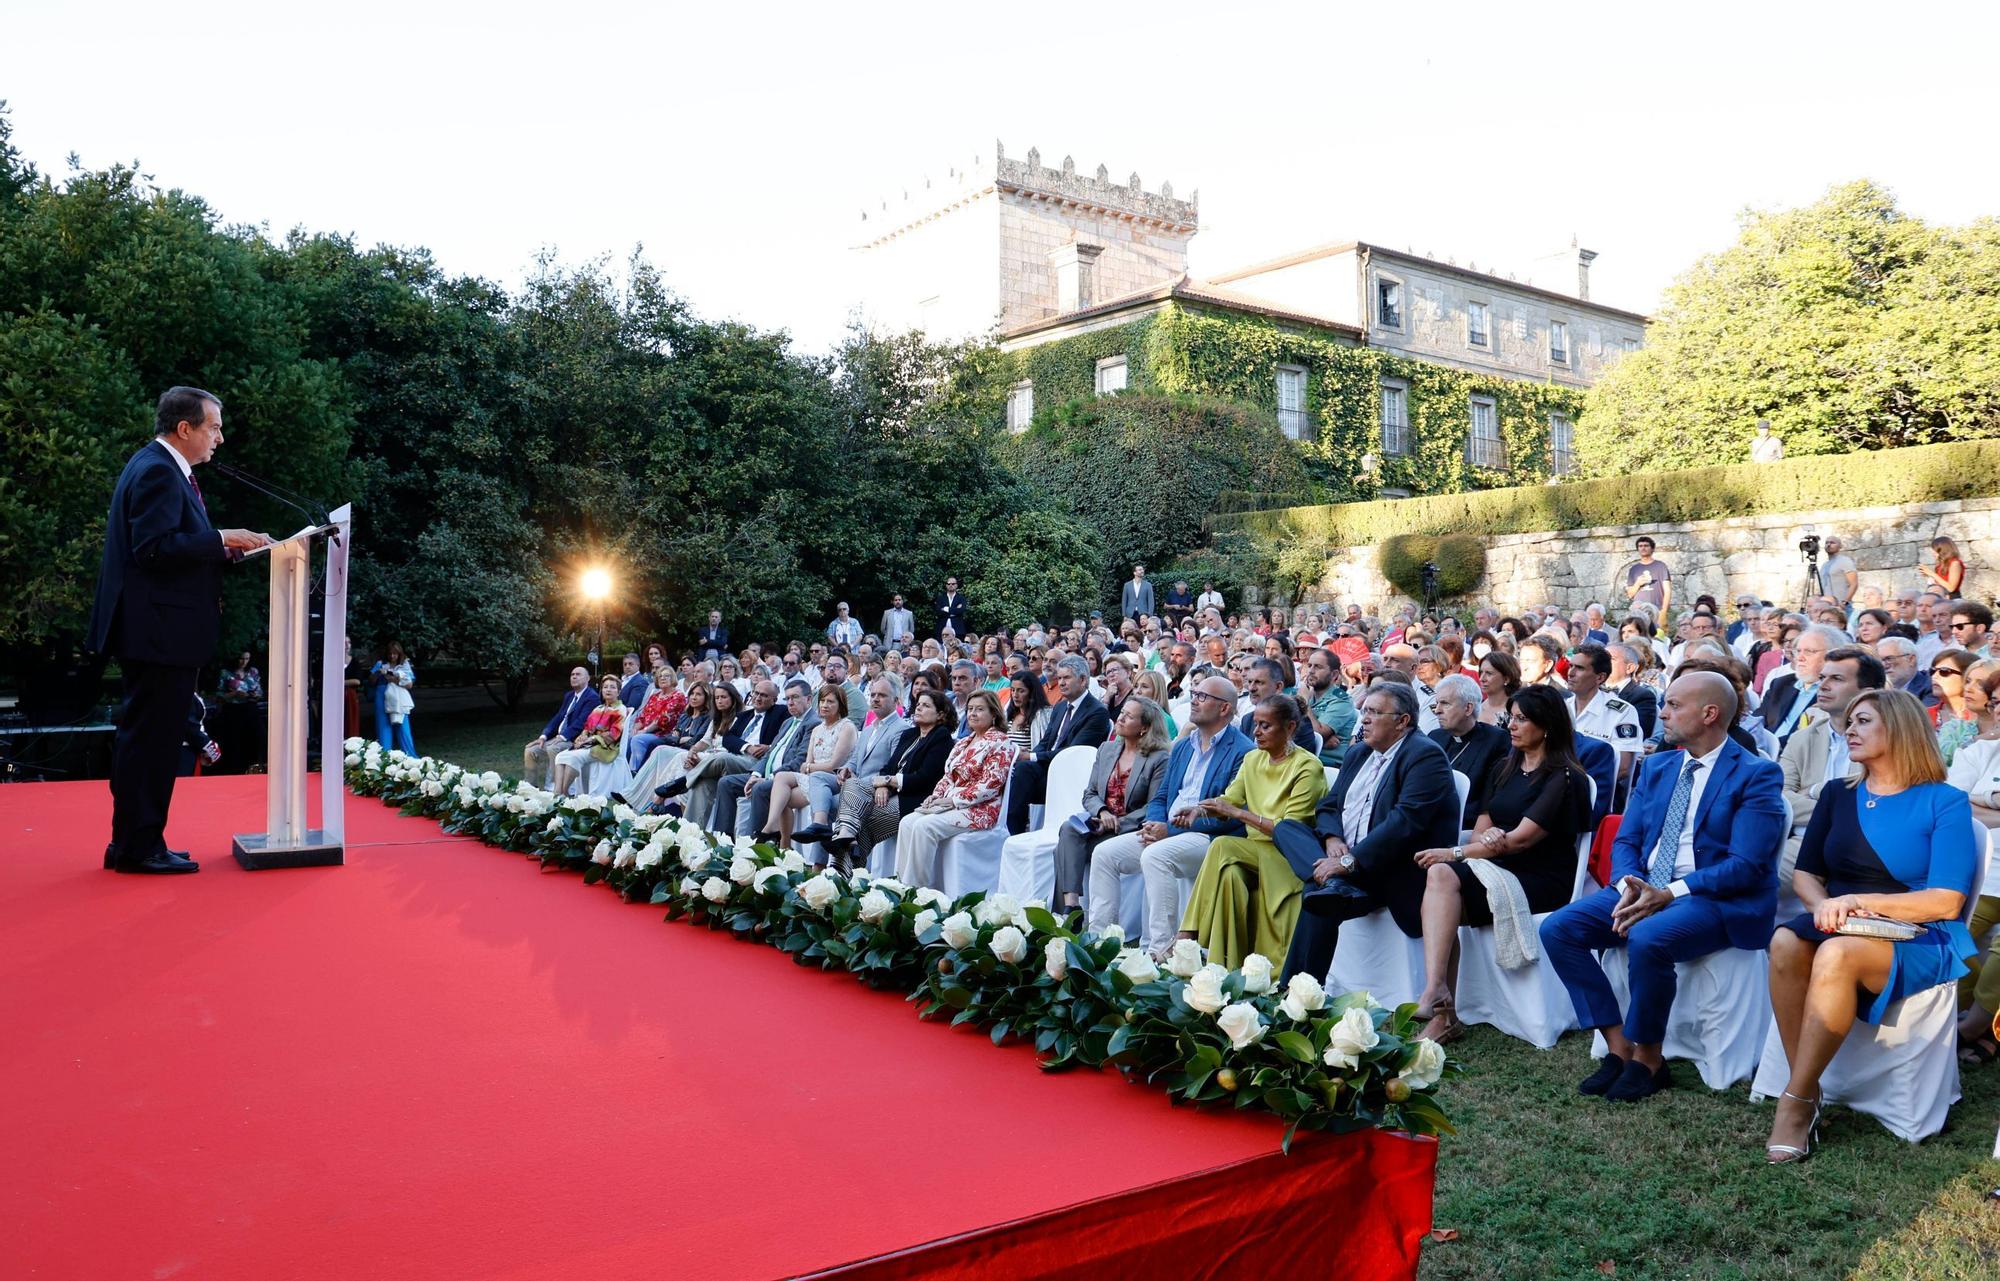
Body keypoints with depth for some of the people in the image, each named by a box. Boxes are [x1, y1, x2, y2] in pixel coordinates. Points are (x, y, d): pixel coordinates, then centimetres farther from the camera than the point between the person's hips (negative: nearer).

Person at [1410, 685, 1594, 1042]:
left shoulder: (1564, 778, -5)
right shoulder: (1503, 769, 18)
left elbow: (1521, 839, -13)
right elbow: (1482, 826, 14)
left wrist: (1455, 853, -14)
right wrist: (1487, 839, -12)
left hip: (1541, 879, -6)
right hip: (1498, 869, 6)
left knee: (1444, 875, -29)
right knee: (1439, 875, -27)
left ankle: (1437, 1001, -31)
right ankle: (1440, 1012, -32)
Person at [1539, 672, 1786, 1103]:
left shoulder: (1757, 775, -6)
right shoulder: (1656, 767, 15)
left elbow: (1746, 865, -15)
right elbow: (1625, 840, 13)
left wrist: (1669, 894, -22)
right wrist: (1629, 885, -10)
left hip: (1720, 901, -7)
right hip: (1643, 888, 7)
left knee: (1647, 939, -36)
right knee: (1558, 929, -14)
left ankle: (1647, 1058, -12)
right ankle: (1618, 1047, -6)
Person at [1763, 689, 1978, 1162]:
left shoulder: (1944, 803, -1)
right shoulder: (1838, 798, 15)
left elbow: (1946, 902, -9)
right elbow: (1805, 874, 14)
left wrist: (1860, 902, -17)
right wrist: (1826, 908, -8)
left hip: (1917, 941, -4)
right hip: (1838, 927, 4)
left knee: (1837, 953, -37)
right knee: (1785, 942, -32)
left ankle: (1797, 1102, -29)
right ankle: (1808, 1090, -26)